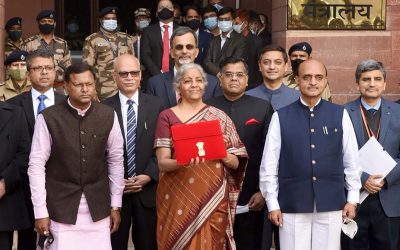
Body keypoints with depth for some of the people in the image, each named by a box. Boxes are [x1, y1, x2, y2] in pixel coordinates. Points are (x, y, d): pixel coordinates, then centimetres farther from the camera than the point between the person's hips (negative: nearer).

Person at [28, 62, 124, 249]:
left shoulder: (108, 116, 0)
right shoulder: (48, 118, -9)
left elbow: (116, 160, 7)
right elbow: (36, 165, -5)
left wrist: (116, 205, 8)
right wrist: (40, 212, -6)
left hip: (98, 207, 2)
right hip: (61, 207, -2)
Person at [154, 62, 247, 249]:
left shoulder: (219, 116, 7)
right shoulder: (167, 116, 2)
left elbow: (236, 163, 7)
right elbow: (162, 162, -5)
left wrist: (226, 157, -15)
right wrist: (182, 162, -25)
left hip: (213, 197, 1)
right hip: (177, 197, -1)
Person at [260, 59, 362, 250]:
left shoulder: (340, 115, 3)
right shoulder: (281, 117, -1)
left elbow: (351, 160, 7)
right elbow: (269, 164, 1)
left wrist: (352, 199, 7)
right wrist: (272, 204, 0)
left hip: (331, 204, 1)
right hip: (292, 205, -1)